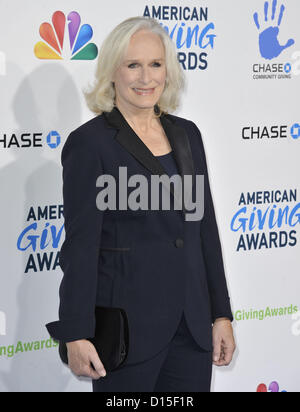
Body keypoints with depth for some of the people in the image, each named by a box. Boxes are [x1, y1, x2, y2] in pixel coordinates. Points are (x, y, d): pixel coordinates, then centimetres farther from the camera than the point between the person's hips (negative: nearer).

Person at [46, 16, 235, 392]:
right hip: (128, 326, -5)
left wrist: (221, 314, 10)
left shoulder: (186, 134, 9)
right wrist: (76, 334, -13)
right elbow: (81, 245, -11)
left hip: (192, 325, 5)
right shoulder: (90, 143, -9)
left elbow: (205, 228, 13)